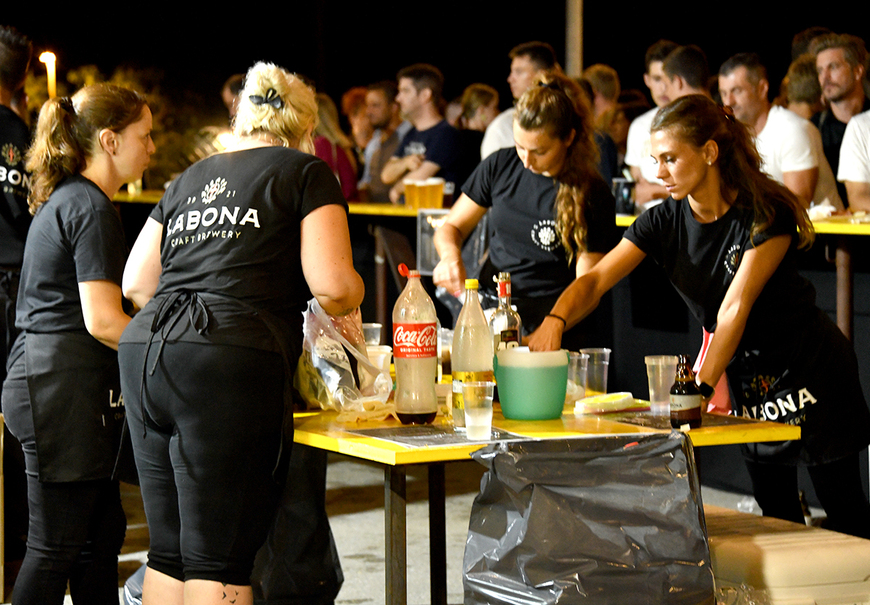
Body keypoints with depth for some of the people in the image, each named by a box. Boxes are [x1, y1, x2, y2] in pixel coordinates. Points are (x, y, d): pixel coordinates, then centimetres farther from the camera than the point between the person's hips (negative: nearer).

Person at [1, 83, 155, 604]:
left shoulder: (66, 200, 16)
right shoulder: (92, 210, -14)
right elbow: (103, 321, -20)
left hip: (44, 379, 10)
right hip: (65, 389, -10)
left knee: (103, 532, 13)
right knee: (57, 545, -4)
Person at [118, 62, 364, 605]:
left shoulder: (191, 178, 25)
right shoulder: (307, 173, 9)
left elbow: (136, 283, 23)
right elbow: (332, 285, -3)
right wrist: (353, 295, 19)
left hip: (143, 353, 6)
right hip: (230, 367, -6)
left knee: (169, 553, 11)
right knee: (219, 561, -6)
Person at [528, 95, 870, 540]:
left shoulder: (766, 214, -21)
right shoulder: (665, 222, -7)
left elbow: (735, 307, -28)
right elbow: (596, 279, -14)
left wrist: (702, 387, -33)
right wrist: (555, 321, -34)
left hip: (810, 366, -5)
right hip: (748, 376, 5)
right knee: (777, 515, 7)